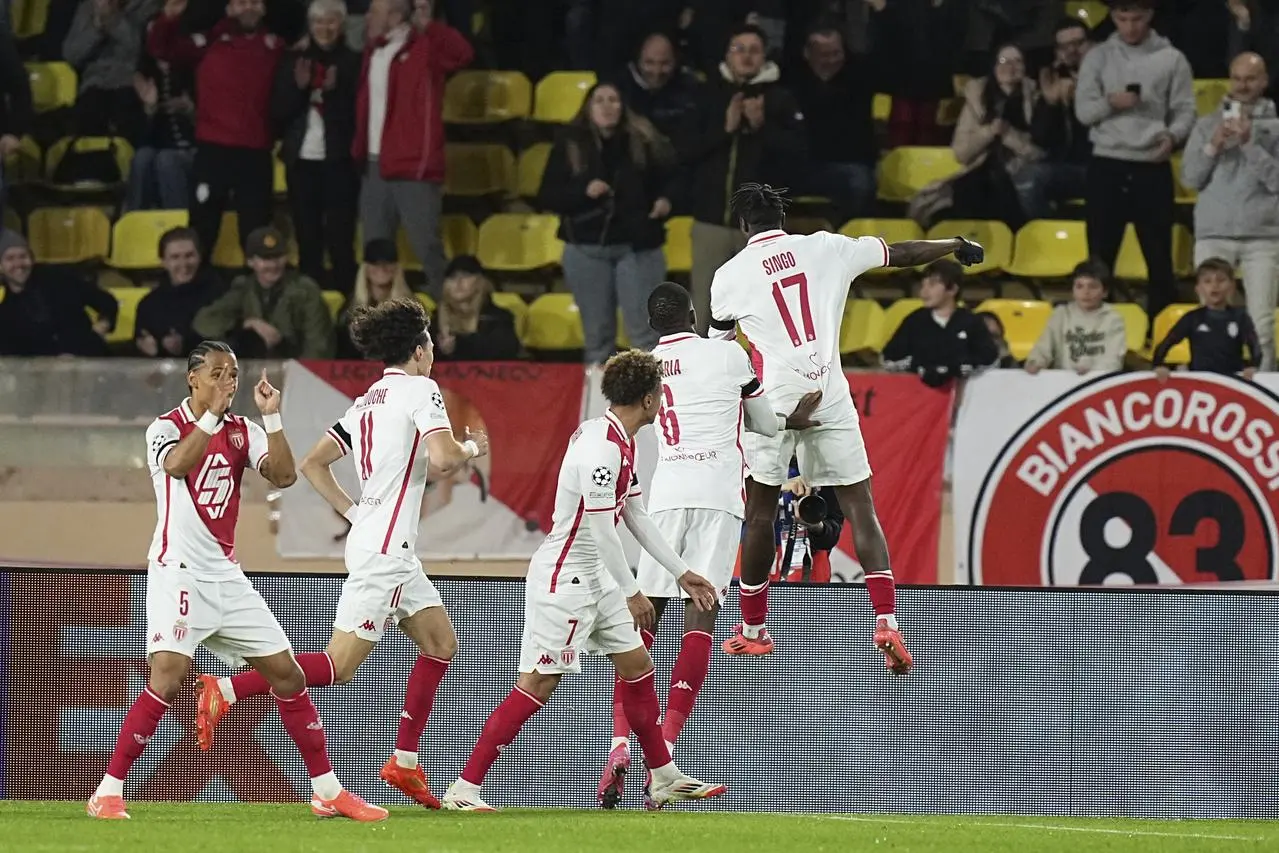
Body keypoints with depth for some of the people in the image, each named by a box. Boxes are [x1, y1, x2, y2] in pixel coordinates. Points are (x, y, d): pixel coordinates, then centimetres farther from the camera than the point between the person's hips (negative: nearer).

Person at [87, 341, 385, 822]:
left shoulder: (243, 432, 9)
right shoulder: (166, 427, -5)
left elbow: (283, 475, -6)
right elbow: (176, 464, -28)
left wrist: (272, 417, -13)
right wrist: (212, 413, -31)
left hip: (226, 575, 6)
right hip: (178, 571, -6)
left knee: (287, 673, 6)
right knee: (168, 676, -22)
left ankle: (327, 791, 16)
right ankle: (108, 792, -16)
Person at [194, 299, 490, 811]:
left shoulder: (366, 402, 17)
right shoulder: (420, 389, -7)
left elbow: (312, 464, 16)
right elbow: (441, 457, -22)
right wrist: (470, 449, 0)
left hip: (370, 536, 10)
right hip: (385, 549, -10)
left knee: (441, 642, 15)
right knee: (339, 666, -12)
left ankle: (404, 763, 13)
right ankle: (225, 690, -16)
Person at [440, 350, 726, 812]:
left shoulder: (621, 442, 10)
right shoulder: (601, 447, -23)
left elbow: (636, 516, 19)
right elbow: (599, 530, -23)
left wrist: (682, 573, 22)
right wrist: (632, 592, -14)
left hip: (594, 578, 10)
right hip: (562, 579, -10)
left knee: (637, 666, 15)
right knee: (537, 684, -10)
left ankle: (665, 779, 26)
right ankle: (464, 788, -9)